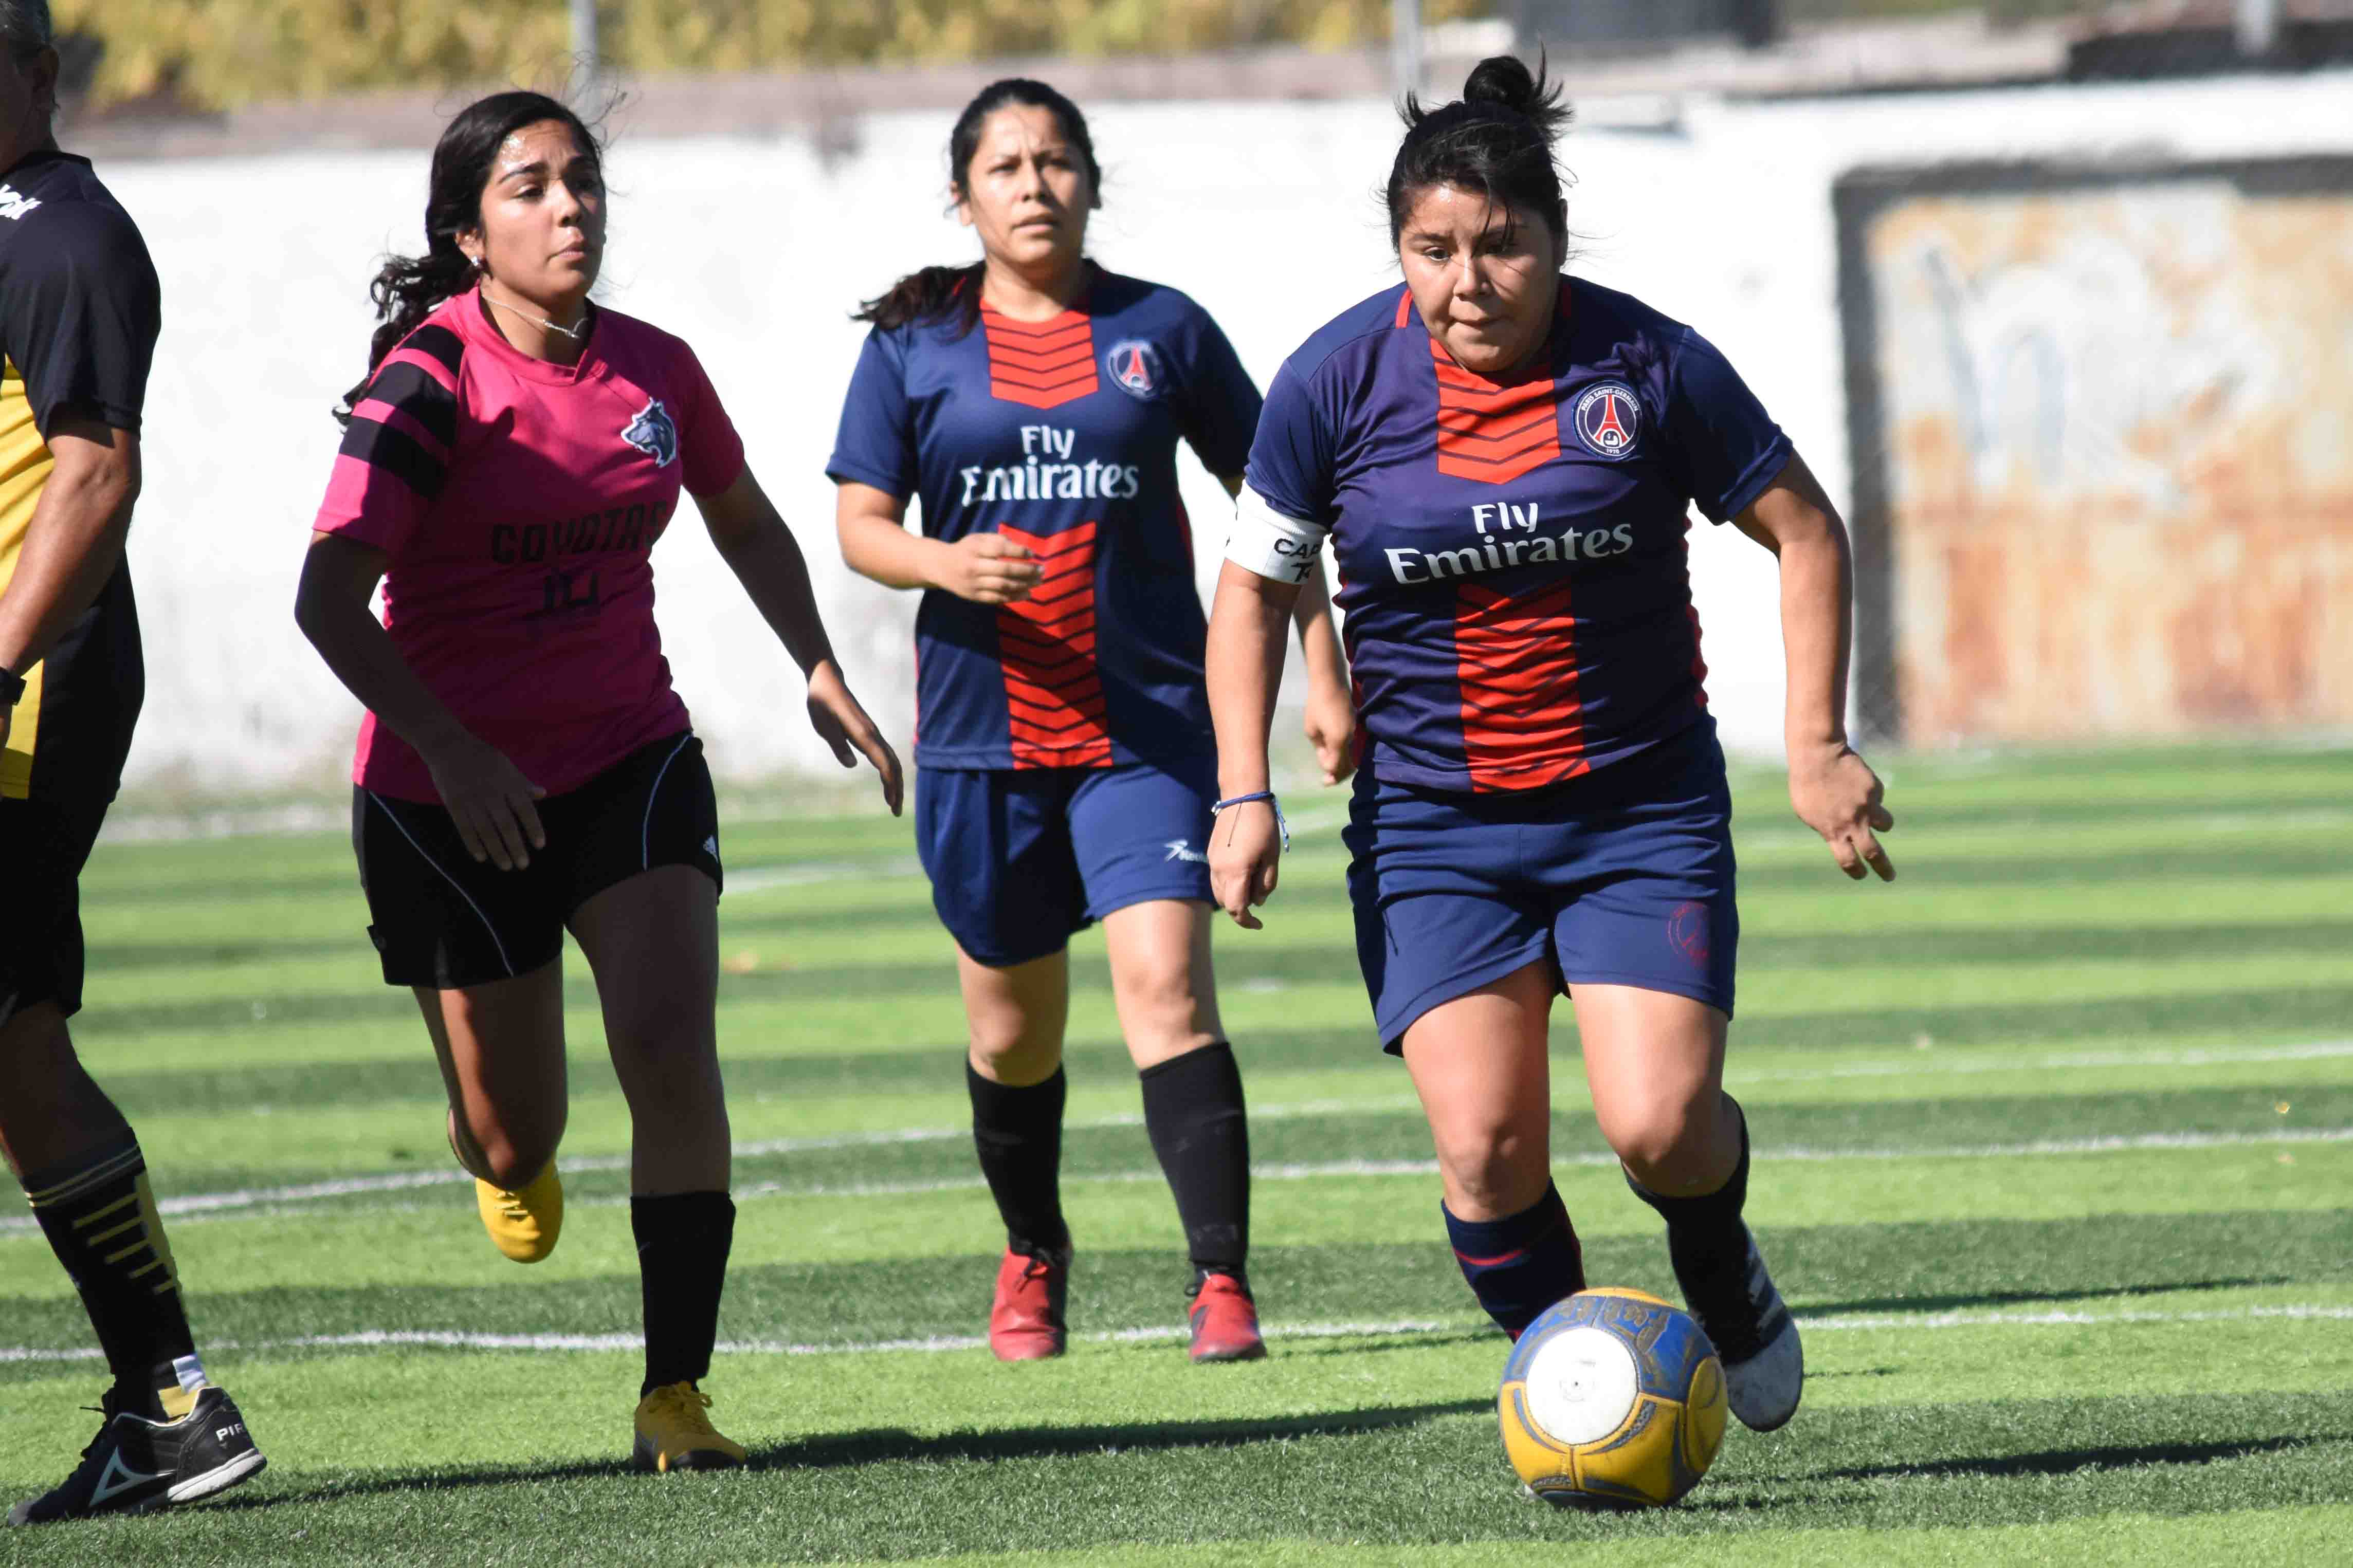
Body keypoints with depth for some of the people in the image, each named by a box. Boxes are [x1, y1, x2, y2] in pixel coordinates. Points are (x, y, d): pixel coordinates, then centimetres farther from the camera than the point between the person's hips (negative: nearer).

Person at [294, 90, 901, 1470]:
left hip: (630, 762, 3)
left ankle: (676, 1396, -15)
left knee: (672, 1056, -19)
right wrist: (447, 748, -35)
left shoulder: (655, 371, 1)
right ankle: (513, 1167, 47)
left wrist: (822, 673, 13)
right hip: (453, 799, -3)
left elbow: (746, 524, 22)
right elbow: (329, 597, -24)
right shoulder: (431, 384, -15)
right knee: (512, 1137, 6)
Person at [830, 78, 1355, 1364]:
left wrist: (1325, 673, 6)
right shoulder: (913, 349, 5)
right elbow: (859, 524, 2)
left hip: (1146, 723, -2)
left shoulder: (1161, 332, 4)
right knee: (1011, 1022, 11)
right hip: (980, 729, 2)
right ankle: (1032, 1257, 35)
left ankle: (1222, 1280, -18)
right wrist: (941, 562, -20)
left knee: (1164, 979, -18)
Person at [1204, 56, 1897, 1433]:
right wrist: (1246, 793, -5)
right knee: (1485, 1147, -14)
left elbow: (1805, 532, 2)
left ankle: (1722, 1270, 20)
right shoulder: (1339, 381, -6)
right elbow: (1254, 588, 6)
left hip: (1644, 804, -1)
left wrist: (1817, 749, -3)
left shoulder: (1647, 365, -9)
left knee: (1661, 1125, -15)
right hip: (1434, 822, 1)